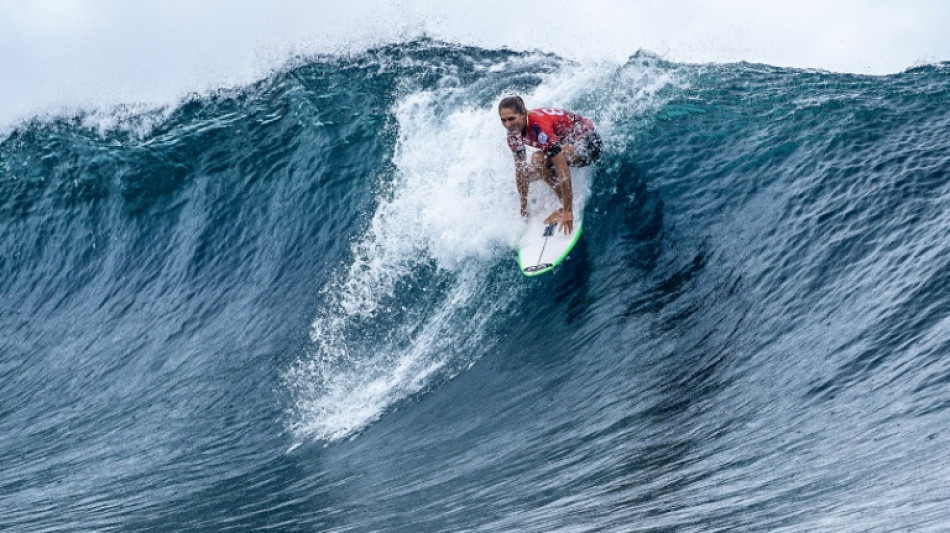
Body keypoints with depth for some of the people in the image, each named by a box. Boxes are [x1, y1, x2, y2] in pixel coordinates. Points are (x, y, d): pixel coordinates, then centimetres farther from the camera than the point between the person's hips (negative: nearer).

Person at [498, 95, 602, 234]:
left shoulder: (539, 126, -36)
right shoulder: (514, 131, -11)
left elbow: (563, 170, -37)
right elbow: (520, 170, -3)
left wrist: (568, 211, -37)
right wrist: (523, 208, 0)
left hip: (588, 142, -9)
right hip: (567, 142, 9)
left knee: (539, 159, -32)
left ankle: (567, 207, -19)